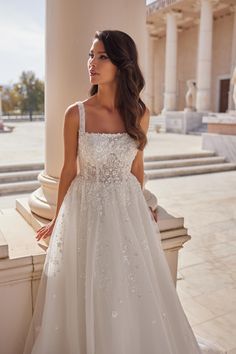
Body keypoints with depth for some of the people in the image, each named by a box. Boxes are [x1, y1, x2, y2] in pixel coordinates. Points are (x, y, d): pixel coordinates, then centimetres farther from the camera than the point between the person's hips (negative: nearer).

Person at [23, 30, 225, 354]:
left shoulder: (139, 114, -4)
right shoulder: (76, 114, -10)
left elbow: (136, 166, 7)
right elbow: (69, 168, -1)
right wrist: (57, 219, 6)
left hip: (127, 207, 2)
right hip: (86, 209, -2)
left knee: (134, 290, 16)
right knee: (88, 294, 13)